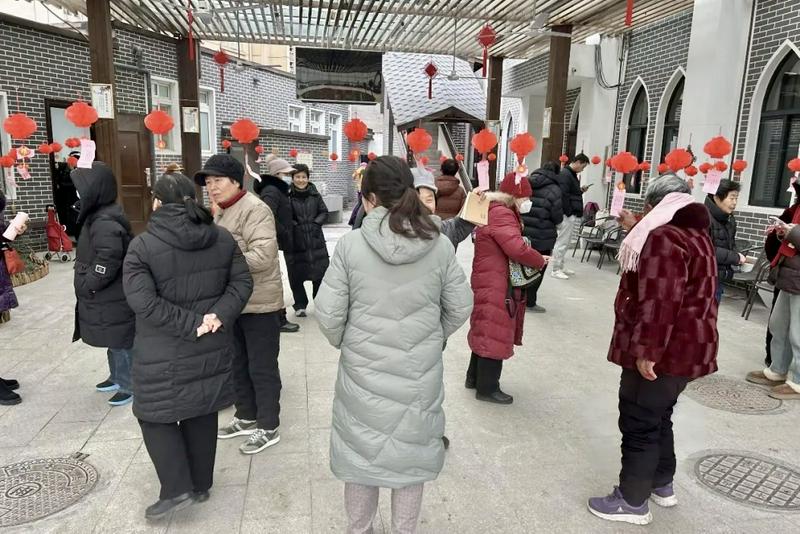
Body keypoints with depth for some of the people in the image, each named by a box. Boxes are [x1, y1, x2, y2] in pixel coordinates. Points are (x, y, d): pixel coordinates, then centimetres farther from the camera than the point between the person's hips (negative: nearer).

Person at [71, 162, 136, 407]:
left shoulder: (105, 223, -25)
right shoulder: (100, 217, 8)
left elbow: (107, 263, -31)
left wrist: (85, 285, -17)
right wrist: (86, 285, 12)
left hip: (113, 301, -10)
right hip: (109, 298, 10)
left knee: (120, 343, 5)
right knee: (114, 342, 23)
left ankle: (130, 386, 19)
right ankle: (118, 377, 39)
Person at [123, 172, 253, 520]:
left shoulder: (142, 246, -13)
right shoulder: (222, 238, 1)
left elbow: (143, 302, -21)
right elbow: (242, 283, 0)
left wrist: (190, 325, -18)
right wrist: (219, 315, -11)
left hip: (164, 354, -5)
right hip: (212, 347, 5)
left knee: (155, 414, 13)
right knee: (202, 414, 16)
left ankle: (177, 489, 10)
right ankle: (201, 485, 29)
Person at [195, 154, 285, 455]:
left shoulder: (255, 209, -17)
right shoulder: (221, 213, 13)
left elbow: (262, 257, -27)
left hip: (259, 303, -9)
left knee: (262, 368, 3)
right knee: (238, 364, 20)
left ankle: (268, 427, 19)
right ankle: (246, 417, 37)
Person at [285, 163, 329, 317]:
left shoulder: (315, 194, 5)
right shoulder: (287, 195, -7)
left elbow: (324, 212, 12)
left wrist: (316, 223, -3)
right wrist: (296, 226, -17)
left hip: (315, 239, 3)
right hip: (294, 241, -3)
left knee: (321, 272, 6)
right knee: (296, 276, 4)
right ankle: (300, 305, 23)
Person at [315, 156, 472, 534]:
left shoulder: (350, 245, -14)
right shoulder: (439, 245, -8)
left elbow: (328, 313, -11)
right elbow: (460, 307, -2)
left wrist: (344, 344, 9)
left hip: (363, 372, -1)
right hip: (420, 372, 1)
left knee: (362, 451, 19)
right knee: (411, 451, 19)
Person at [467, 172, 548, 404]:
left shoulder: (496, 211, 15)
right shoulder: (501, 214, -20)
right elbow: (518, 249, -28)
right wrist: (540, 261, -12)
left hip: (491, 282, 11)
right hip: (496, 286, -11)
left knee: (486, 332, 19)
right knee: (495, 334, -1)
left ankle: (474, 378, 32)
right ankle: (487, 388, 11)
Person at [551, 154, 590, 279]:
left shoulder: (572, 174, 18)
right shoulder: (565, 174, -14)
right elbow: (563, 195, -21)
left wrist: (580, 190, 9)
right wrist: (569, 213, -19)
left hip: (572, 215, 10)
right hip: (568, 215, -10)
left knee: (565, 243, 15)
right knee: (562, 243, -5)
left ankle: (560, 266, 23)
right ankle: (556, 270, 0)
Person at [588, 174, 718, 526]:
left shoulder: (664, 237, -19)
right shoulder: (696, 235, 14)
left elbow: (660, 301, -27)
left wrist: (646, 350, -25)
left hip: (665, 351, -10)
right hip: (688, 347, 10)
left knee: (639, 424, 1)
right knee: (658, 417, 22)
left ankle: (633, 502, 13)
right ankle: (662, 485, 36)